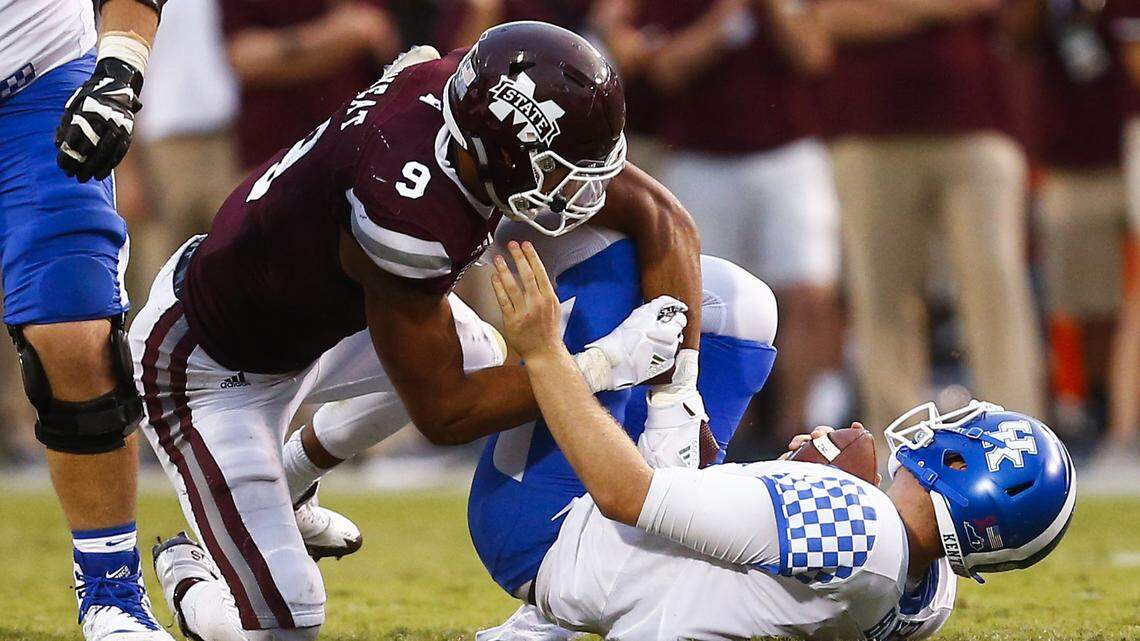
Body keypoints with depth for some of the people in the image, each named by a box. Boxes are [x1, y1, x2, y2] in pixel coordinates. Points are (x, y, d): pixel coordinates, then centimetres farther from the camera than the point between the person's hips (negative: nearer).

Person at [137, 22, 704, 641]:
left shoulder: (480, 97, -21)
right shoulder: (407, 215, -42)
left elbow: (663, 221, -11)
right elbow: (441, 413, -27)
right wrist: (607, 365, -27)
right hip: (210, 368, -8)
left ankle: (287, 489, 35)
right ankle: (185, 575, 23)